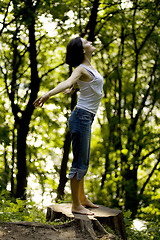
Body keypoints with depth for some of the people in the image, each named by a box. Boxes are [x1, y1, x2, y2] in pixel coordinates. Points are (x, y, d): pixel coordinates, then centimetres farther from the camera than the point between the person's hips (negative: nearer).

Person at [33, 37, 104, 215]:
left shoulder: (87, 67, 14)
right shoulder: (81, 69, -13)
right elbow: (67, 82, -33)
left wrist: (71, 90, 56)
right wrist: (48, 94, -51)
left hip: (86, 119, 9)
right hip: (81, 118, -9)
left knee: (83, 162, 17)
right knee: (79, 162, -6)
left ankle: (82, 198, 28)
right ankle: (76, 205, 0)